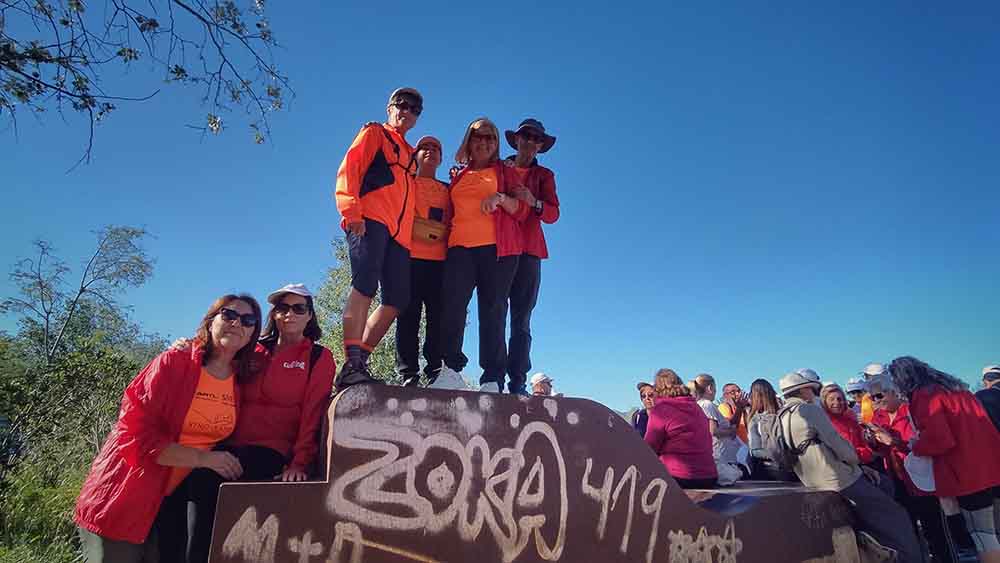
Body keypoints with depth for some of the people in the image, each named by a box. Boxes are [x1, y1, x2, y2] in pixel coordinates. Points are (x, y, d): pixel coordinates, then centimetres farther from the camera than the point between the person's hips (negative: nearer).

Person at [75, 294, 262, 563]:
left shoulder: (243, 382, -2)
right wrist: (204, 458, -23)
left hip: (176, 500, 5)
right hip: (124, 500, -4)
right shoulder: (172, 363, -16)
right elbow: (135, 433, -21)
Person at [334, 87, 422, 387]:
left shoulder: (410, 154, 32)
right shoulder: (374, 133, 15)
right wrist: (351, 212, -13)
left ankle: (358, 362, 2)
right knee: (365, 286, -20)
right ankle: (352, 365, -22)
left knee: (397, 300, -3)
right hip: (370, 221, -6)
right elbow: (349, 170, 1)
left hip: (399, 233, 7)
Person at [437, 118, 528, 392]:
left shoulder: (505, 172, 18)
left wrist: (501, 198, -9)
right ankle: (451, 368, -15)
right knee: (453, 302, -17)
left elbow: (522, 211, 7)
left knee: (493, 310, -7)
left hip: (497, 247, -2)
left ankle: (493, 379, -8)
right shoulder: (458, 177, 26)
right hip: (460, 247, 3)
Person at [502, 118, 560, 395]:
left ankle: (517, 382, -6)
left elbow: (553, 214, 4)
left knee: (521, 319, -5)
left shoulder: (544, 175, 19)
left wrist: (534, 202, -14)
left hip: (527, 251, 0)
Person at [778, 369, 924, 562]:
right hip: (841, 480, -8)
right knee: (895, 518, 7)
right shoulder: (811, 410, -16)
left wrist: (859, 466, 11)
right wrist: (856, 462, 8)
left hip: (815, 482, 8)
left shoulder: (783, 418, 9)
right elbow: (839, 445, -15)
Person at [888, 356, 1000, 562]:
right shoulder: (953, 385, 15)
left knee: (982, 533, 1)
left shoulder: (923, 396, -12)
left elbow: (939, 439, -19)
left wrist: (915, 446, 0)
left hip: (968, 472, -8)